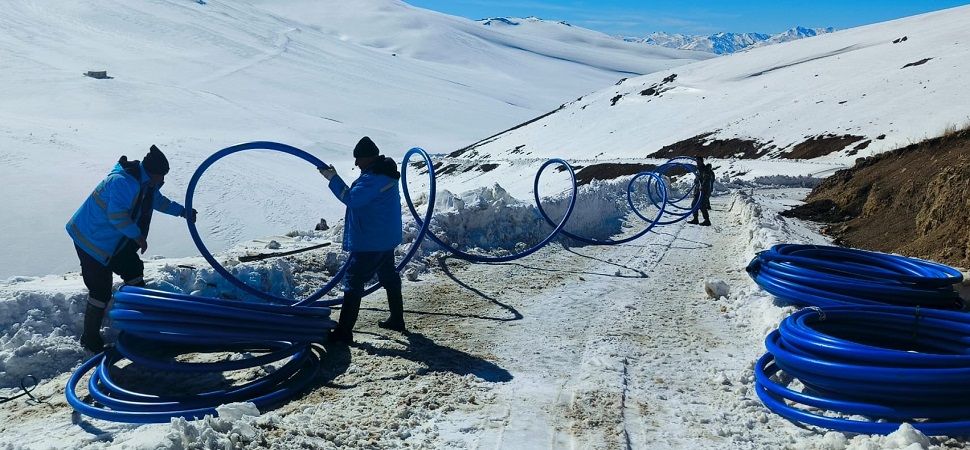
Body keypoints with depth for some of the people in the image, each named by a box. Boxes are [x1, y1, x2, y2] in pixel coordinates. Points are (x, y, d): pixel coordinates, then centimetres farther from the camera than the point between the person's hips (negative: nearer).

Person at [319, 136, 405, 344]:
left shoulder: (374, 177, -23)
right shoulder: (385, 171, 10)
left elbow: (351, 198, -27)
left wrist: (333, 178, -20)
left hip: (370, 242, -11)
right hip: (386, 237, 11)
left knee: (353, 281, -6)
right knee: (389, 276, 20)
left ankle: (344, 331, -3)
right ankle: (396, 320, 32)